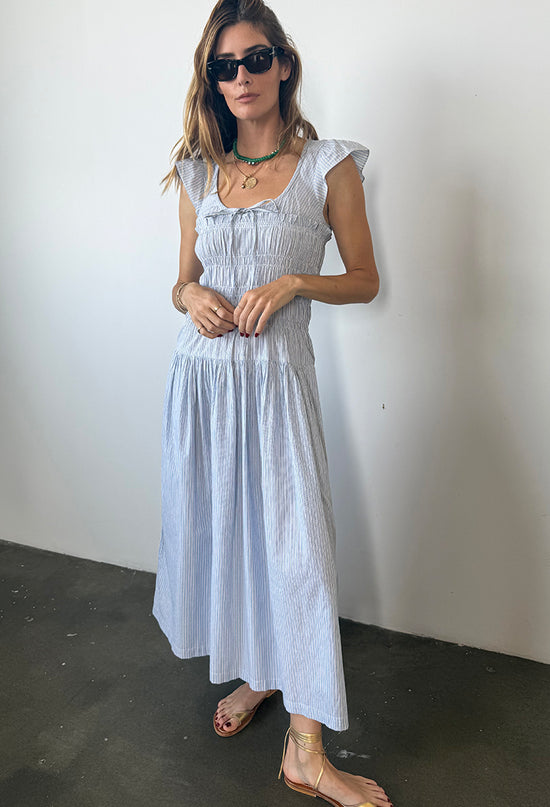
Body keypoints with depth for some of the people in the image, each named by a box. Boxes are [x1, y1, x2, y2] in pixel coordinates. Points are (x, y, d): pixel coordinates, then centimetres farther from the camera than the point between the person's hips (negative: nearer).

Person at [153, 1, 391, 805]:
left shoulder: (329, 166, 0)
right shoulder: (199, 174, 11)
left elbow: (365, 280, 3)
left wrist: (295, 282, -14)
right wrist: (192, 295, -7)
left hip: (276, 377, -4)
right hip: (201, 376, 4)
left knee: (293, 545, -4)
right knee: (218, 530, 12)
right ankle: (253, 673, 37)